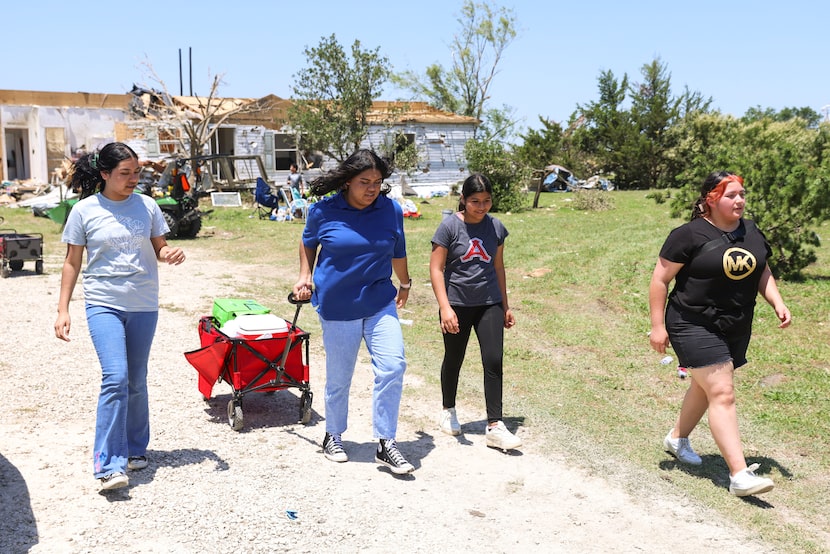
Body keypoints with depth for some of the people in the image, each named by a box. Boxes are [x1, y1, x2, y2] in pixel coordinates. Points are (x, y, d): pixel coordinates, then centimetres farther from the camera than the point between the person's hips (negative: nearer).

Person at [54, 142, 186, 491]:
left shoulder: (147, 205, 3)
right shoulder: (85, 210, -2)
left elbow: (159, 248, 12)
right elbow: (72, 262, 3)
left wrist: (170, 254, -12)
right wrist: (63, 310, -1)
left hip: (144, 306, 3)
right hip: (104, 304, -3)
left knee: (136, 381, 11)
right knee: (116, 377, -15)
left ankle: (135, 449, 28)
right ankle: (109, 465, -10)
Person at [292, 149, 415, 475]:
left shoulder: (391, 209, -2)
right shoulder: (323, 211, -7)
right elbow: (308, 243, 14)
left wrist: (405, 283, 26)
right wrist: (305, 276, 4)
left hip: (380, 303, 2)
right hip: (336, 307, -1)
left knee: (392, 367, -12)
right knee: (338, 378, 9)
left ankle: (386, 445, 1)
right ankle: (333, 436, 34)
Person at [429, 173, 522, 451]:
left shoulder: (495, 227, 3)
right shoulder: (450, 226, -9)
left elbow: (498, 267, 13)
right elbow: (436, 269, -11)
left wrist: (505, 306, 15)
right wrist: (445, 308, -20)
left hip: (489, 304, 3)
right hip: (457, 305, -3)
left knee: (494, 361, -6)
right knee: (454, 360, 13)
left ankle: (495, 427, -1)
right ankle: (448, 411, 36)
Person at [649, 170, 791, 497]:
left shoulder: (752, 233, 7)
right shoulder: (690, 234, -13)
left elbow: (763, 274, 19)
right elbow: (660, 279, -11)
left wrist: (777, 303, 2)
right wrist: (658, 325, -13)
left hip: (736, 329, 7)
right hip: (695, 326, -7)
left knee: (706, 387, 20)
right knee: (722, 394, -13)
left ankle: (677, 438, 43)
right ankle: (740, 476, -13)